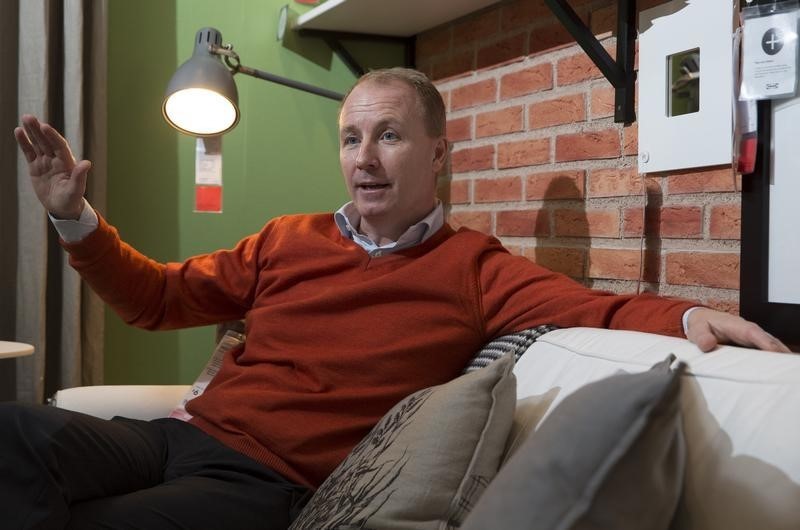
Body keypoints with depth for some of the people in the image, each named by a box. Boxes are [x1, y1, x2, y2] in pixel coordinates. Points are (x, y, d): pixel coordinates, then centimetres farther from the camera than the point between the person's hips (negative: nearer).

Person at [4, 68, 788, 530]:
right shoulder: (286, 240, 17)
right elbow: (158, 297, 22)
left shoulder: (474, 269, 4)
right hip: (187, 434, 5)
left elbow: (590, 308, -10)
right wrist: (74, 217, 9)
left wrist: (685, 317, -31)